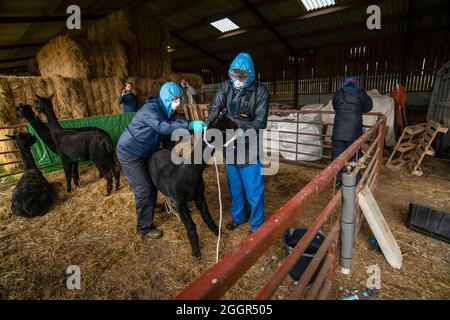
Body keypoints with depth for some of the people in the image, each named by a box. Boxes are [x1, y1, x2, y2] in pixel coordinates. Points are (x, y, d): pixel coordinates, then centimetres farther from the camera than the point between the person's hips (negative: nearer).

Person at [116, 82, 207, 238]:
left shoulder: (168, 112, -2)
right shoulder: (149, 109, -27)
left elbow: (168, 135, 1)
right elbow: (163, 126, -47)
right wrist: (190, 125, -53)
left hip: (145, 152, 8)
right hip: (129, 152, -8)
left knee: (153, 180, 18)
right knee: (143, 189, -5)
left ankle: (150, 207, 43)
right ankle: (145, 227, 12)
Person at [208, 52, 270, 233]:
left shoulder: (260, 91, -10)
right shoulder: (226, 87, 0)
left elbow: (261, 121, -15)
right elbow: (214, 109, -4)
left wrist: (244, 130, -31)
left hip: (250, 146, -4)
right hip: (230, 144, 4)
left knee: (253, 189, 2)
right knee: (234, 186, 19)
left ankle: (257, 225, 23)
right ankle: (238, 216, 41)